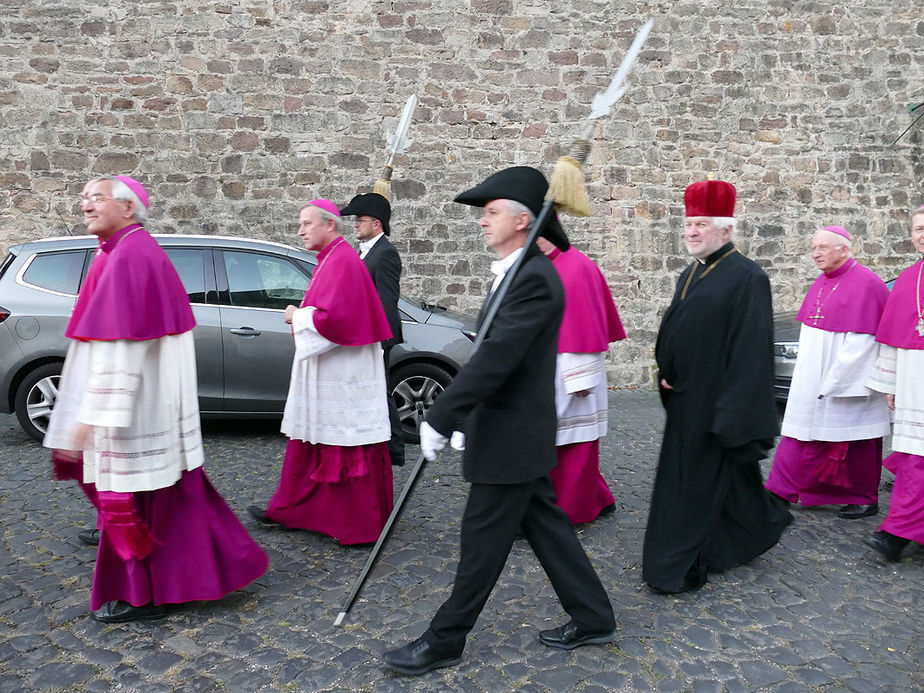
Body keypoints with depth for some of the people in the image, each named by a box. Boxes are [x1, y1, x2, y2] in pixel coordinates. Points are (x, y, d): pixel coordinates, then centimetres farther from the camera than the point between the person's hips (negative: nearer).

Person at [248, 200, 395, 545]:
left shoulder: (342, 262, -16)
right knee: (310, 440, 17)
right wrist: (301, 316, 7)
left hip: (341, 373, -11)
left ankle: (361, 526, 10)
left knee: (348, 447, -2)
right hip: (325, 370, 11)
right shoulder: (330, 259, 16)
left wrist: (298, 317, -10)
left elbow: (333, 317, -25)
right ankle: (288, 510, 29)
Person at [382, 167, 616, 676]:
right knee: (545, 525, 18)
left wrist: (440, 418, -24)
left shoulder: (534, 279, -21)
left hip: (511, 438, -10)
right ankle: (592, 618, 32)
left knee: (483, 540, 4)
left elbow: (495, 358, -28)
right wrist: (460, 418, 16)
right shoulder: (518, 272, 12)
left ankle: (445, 641, 19)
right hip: (516, 433, 10)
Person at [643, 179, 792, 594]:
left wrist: (731, 413, -21)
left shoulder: (746, 278, -13)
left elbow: (749, 350, -18)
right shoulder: (690, 275, 12)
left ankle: (681, 568, 12)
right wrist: (666, 373, 6)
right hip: (685, 400, 8)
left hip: (715, 404, -8)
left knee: (700, 483, 0)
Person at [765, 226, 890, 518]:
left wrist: (833, 381, -20)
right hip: (812, 382, 7)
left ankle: (865, 500, 24)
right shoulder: (822, 282, 10)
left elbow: (860, 342, -19)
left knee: (855, 445, 7)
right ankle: (781, 492, 14)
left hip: (848, 382, -7)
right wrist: (807, 376, 10)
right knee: (801, 438, 8)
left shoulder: (865, 284, -15)